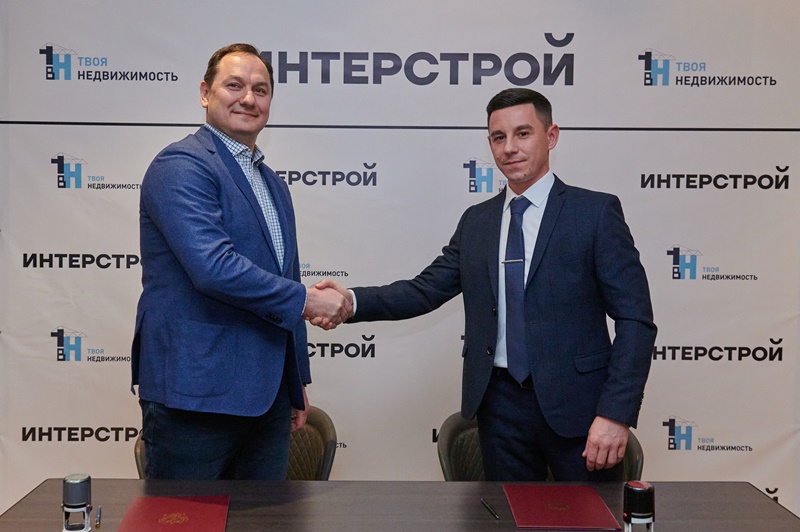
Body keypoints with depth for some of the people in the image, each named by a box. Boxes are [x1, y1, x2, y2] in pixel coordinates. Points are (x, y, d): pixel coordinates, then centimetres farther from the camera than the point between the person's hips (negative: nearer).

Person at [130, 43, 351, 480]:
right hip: (197, 395, -8)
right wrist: (306, 300, -14)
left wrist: (296, 383, 22)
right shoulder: (181, 166, -9)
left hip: (268, 395, 8)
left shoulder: (272, 183, 18)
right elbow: (213, 267, -23)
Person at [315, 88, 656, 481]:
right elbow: (427, 289, 5)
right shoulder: (476, 221, 11)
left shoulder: (595, 212, -4)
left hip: (576, 404, -3)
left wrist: (616, 413, -16)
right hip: (501, 405, 4)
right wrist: (352, 300, -11)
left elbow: (635, 319, -8)